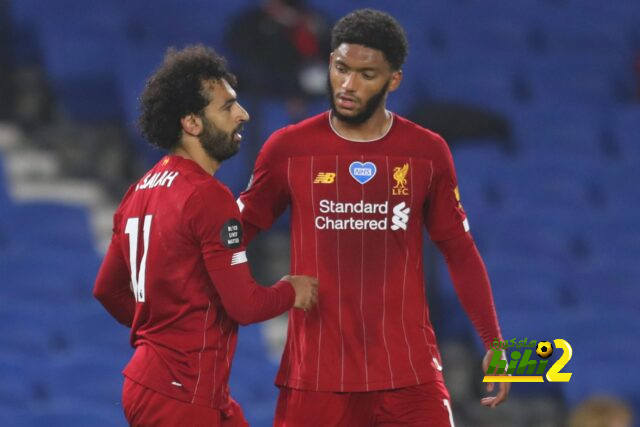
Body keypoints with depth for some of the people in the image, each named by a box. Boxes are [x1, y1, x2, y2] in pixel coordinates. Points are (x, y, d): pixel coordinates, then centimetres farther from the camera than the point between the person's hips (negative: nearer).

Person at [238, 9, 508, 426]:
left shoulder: (427, 152, 3)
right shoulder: (288, 149, 1)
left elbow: (460, 252, 10)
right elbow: (240, 230, 10)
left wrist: (493, 342, 5)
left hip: (408, 369, 0)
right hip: (316, 372, 0)